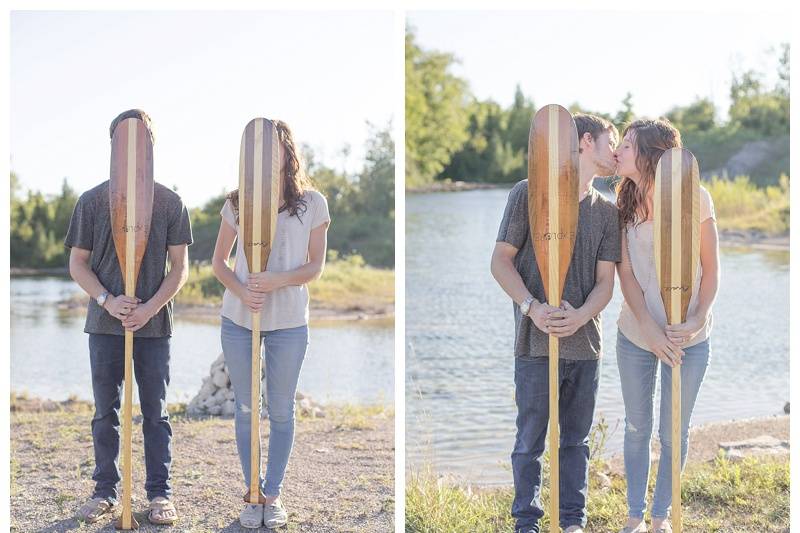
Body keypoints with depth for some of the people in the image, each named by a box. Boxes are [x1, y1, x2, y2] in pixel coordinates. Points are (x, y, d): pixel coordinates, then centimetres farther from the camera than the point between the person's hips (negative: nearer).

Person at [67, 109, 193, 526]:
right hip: (105, 324, 1)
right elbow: (77, 263, 4)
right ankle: (105, 492, 18)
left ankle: (160, 494, 13)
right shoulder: (92, 201, 2)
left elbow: (180, 268, 1)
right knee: (105, 413, 7)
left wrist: (150, 308, -13)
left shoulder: (169, 202, 1)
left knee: (156, 413, 5)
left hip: (154, 324, -1)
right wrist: (107, 301, -13)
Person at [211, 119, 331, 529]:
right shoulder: (238, 202, 2)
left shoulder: (312, 203, -2)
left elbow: (315, 267, -1)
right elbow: (219, 261, 6)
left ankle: (273, 495, 19)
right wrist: (240, 290, -14)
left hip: (289, 322, -1)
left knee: (281, 411, 7)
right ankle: (253, 493, 20)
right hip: (239, 319, 1)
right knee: (245, 409, 8)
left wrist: (277, 281, -19)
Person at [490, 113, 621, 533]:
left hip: (585, 342, 4)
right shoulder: (529, 193, -2)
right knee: (530, 440, 2)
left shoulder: (607, 212, 11)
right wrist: (532, 307, -16)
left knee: (576, 438, 12)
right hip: (535, 341, -4)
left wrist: (580, 316, -13)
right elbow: (501, 260, -2)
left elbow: (605, 281, 7)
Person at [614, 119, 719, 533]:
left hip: (688, 340, -2)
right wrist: (650, 329, -16)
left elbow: (711, 268, -5)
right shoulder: (624, 204, -1)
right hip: (636, 335, 3)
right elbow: (625, 273, -5)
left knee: (674, 433, 8)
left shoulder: (695, 199, -10)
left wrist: (698, 320, -19)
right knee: (636, 428, 12)